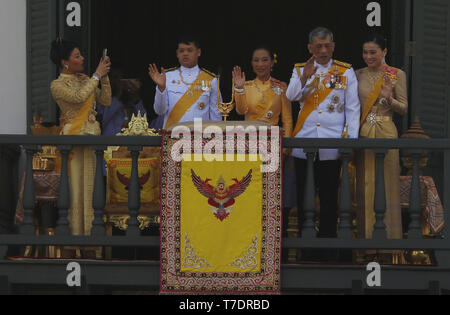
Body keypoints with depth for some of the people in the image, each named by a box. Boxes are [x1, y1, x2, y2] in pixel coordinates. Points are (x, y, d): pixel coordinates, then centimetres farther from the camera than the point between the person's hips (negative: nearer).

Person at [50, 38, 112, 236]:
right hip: (73, 137, -6)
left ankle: (89, 229, 9)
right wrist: (97, 76, -16)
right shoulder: (57, 85, -6)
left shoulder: (85, 80, 14)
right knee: (74, 185, -6)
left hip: (93, 137, 6)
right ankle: (76, 230, -2)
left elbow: (105, 101, 11)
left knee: (90, 184, 5)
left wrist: (104, 77, 0)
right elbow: (79, 97, -23)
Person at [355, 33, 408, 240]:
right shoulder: (359, 75, 9)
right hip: (363, 133, 3)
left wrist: (389, 99, -17)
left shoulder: (397, 75, 0)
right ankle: (366, 232, 11)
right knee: (365, 183, 4)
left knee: (387, 182, -1)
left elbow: (404, 109, 0)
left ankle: (389, 232, 6)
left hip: (386, 132, -3)